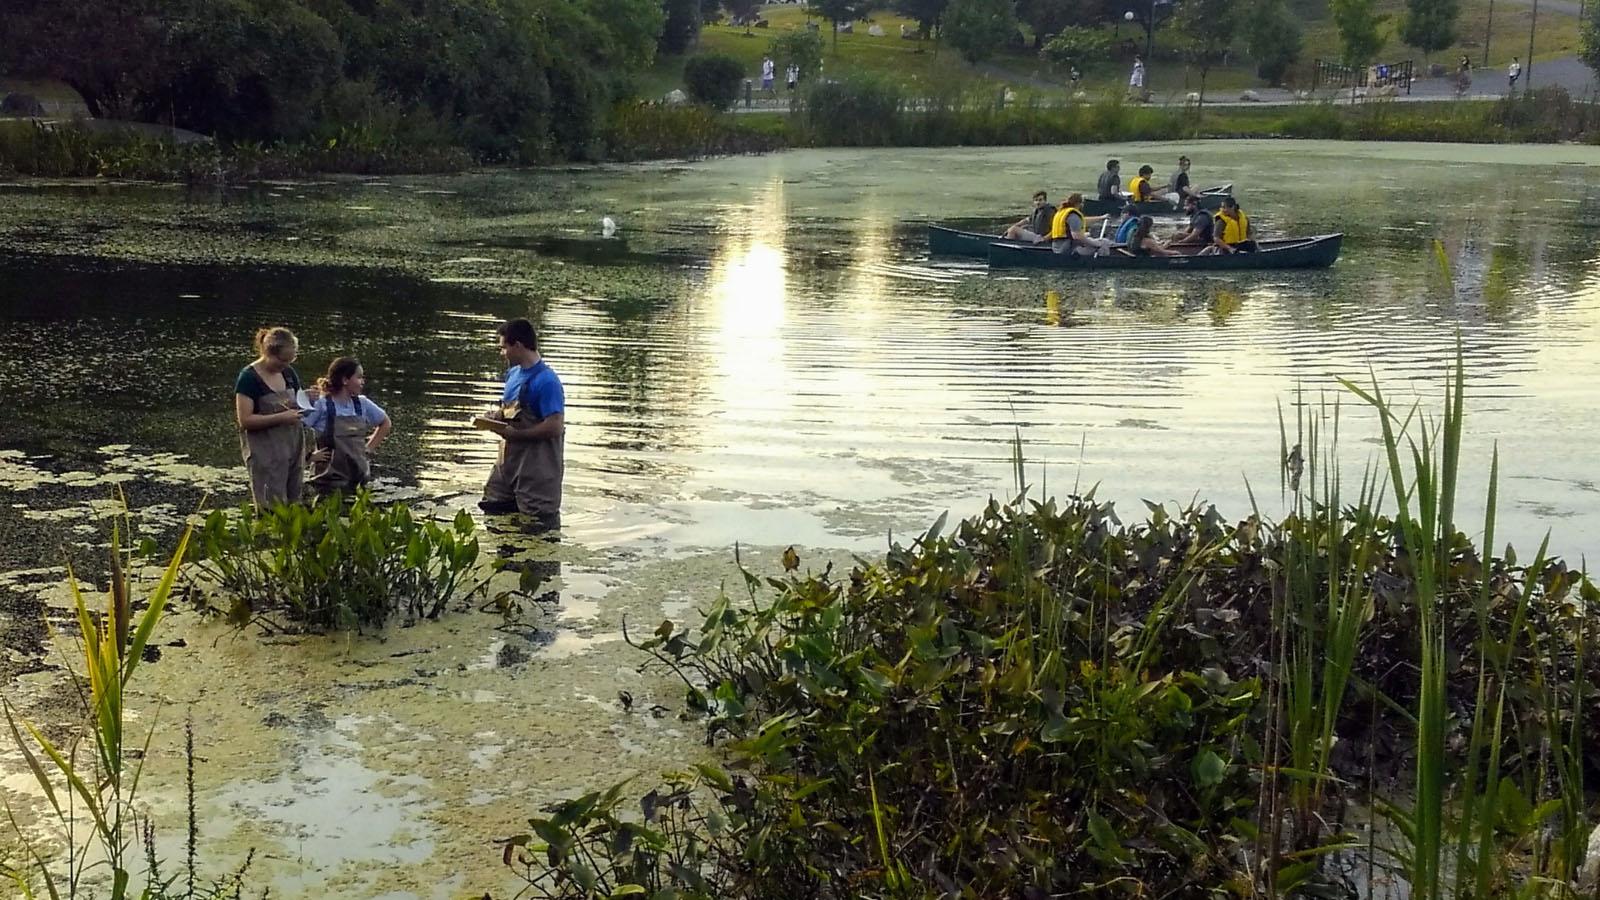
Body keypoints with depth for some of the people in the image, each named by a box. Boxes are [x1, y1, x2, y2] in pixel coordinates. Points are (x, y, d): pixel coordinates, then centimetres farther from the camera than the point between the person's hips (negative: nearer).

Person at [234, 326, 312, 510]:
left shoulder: (289, 373, 8)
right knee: (272, 510, -6)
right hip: (265, 453, -6)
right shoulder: (249, 378, -11)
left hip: (293, 446, 6)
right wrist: (281, 417, -22)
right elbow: (245, 420, -15)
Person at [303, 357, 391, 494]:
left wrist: (369, 448, 12)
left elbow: (386, 423, 21)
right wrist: (310, 456, -11)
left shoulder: (361, 404, 6)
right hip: (330, 479, -5)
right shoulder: (321, 405, -11)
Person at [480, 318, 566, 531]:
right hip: (509, 459, 10)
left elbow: (555, 427, -24)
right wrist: (495, 417, 0)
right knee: (491, 508, 17)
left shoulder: (546, 381, -19)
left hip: (536, 466, -9)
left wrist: (514, 434, -19)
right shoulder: (513, 373, 9)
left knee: (539, 523, -1)